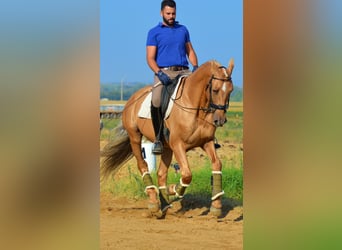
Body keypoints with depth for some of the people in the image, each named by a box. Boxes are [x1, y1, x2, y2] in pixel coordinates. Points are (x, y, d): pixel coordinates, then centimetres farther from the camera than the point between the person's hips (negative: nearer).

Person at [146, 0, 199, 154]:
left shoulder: (183, 30, 19)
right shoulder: (154, 33, 7)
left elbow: (190, 51, 22)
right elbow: (150, 58, 1)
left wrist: (195, 66, 2)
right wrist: (159, 73, -16)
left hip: (183, 71, 3)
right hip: (164, 72, -3)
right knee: (156, 102, -29)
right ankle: (158, 139, -17)